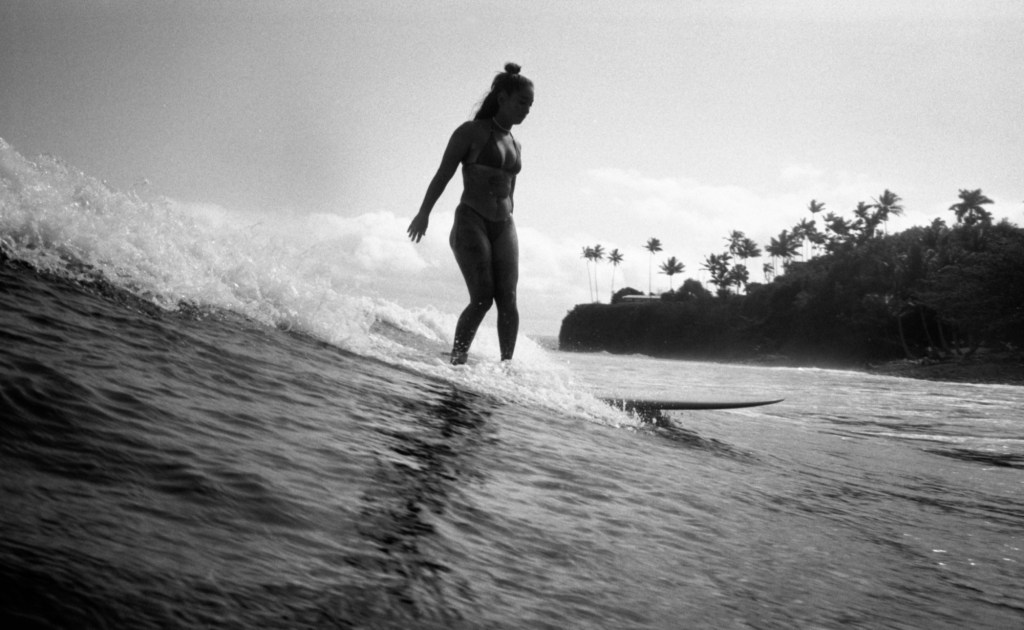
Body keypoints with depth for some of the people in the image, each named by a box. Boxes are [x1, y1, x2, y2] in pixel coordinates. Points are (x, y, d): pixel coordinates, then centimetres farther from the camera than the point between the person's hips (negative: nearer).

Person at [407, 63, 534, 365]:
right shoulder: (472, 131, 0)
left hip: (504, 227, 6)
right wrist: (424, 212, -11)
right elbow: (443, 173, -4)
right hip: (471, 221, -6)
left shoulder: (515, 146, 17)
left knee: (508, 301, -5)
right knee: (483, 299, -17)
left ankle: (507, 364, -1)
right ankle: (456, 361, -8)